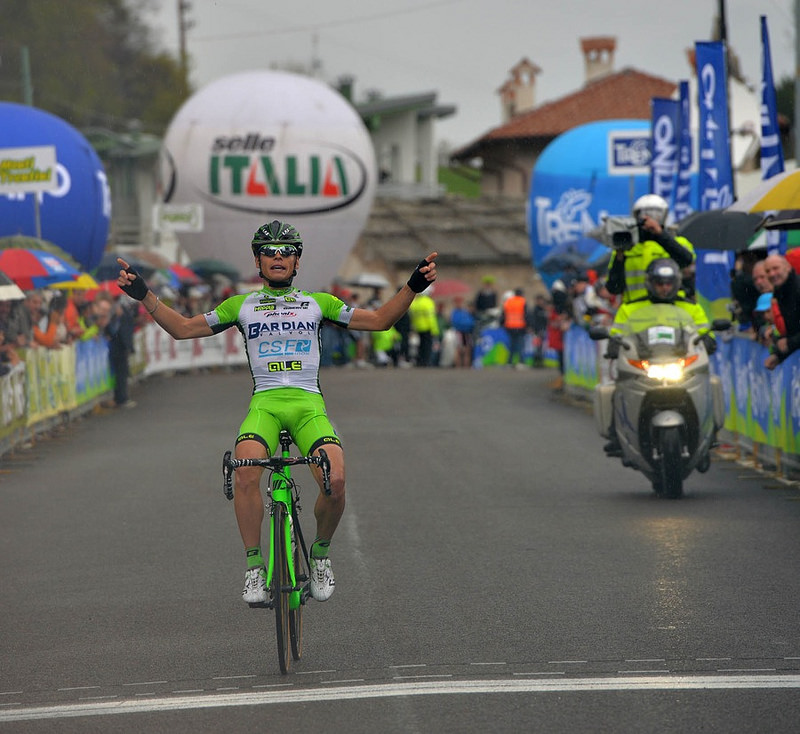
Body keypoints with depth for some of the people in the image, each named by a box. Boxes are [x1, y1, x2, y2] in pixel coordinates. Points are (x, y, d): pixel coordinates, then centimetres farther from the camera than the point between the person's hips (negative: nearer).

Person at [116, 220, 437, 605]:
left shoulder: (317, 303, 16)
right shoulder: (241, 305, 16)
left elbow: (379, 320, 15)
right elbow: (182, 328, 16)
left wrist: (413, 286, 2)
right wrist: (144, 295, 4)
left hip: (309, 404, 0)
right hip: (264, 403, 0)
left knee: (335, 482, -25)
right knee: (246, 472, -32)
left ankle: (320, 553, 4)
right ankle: (255, 567, -19)